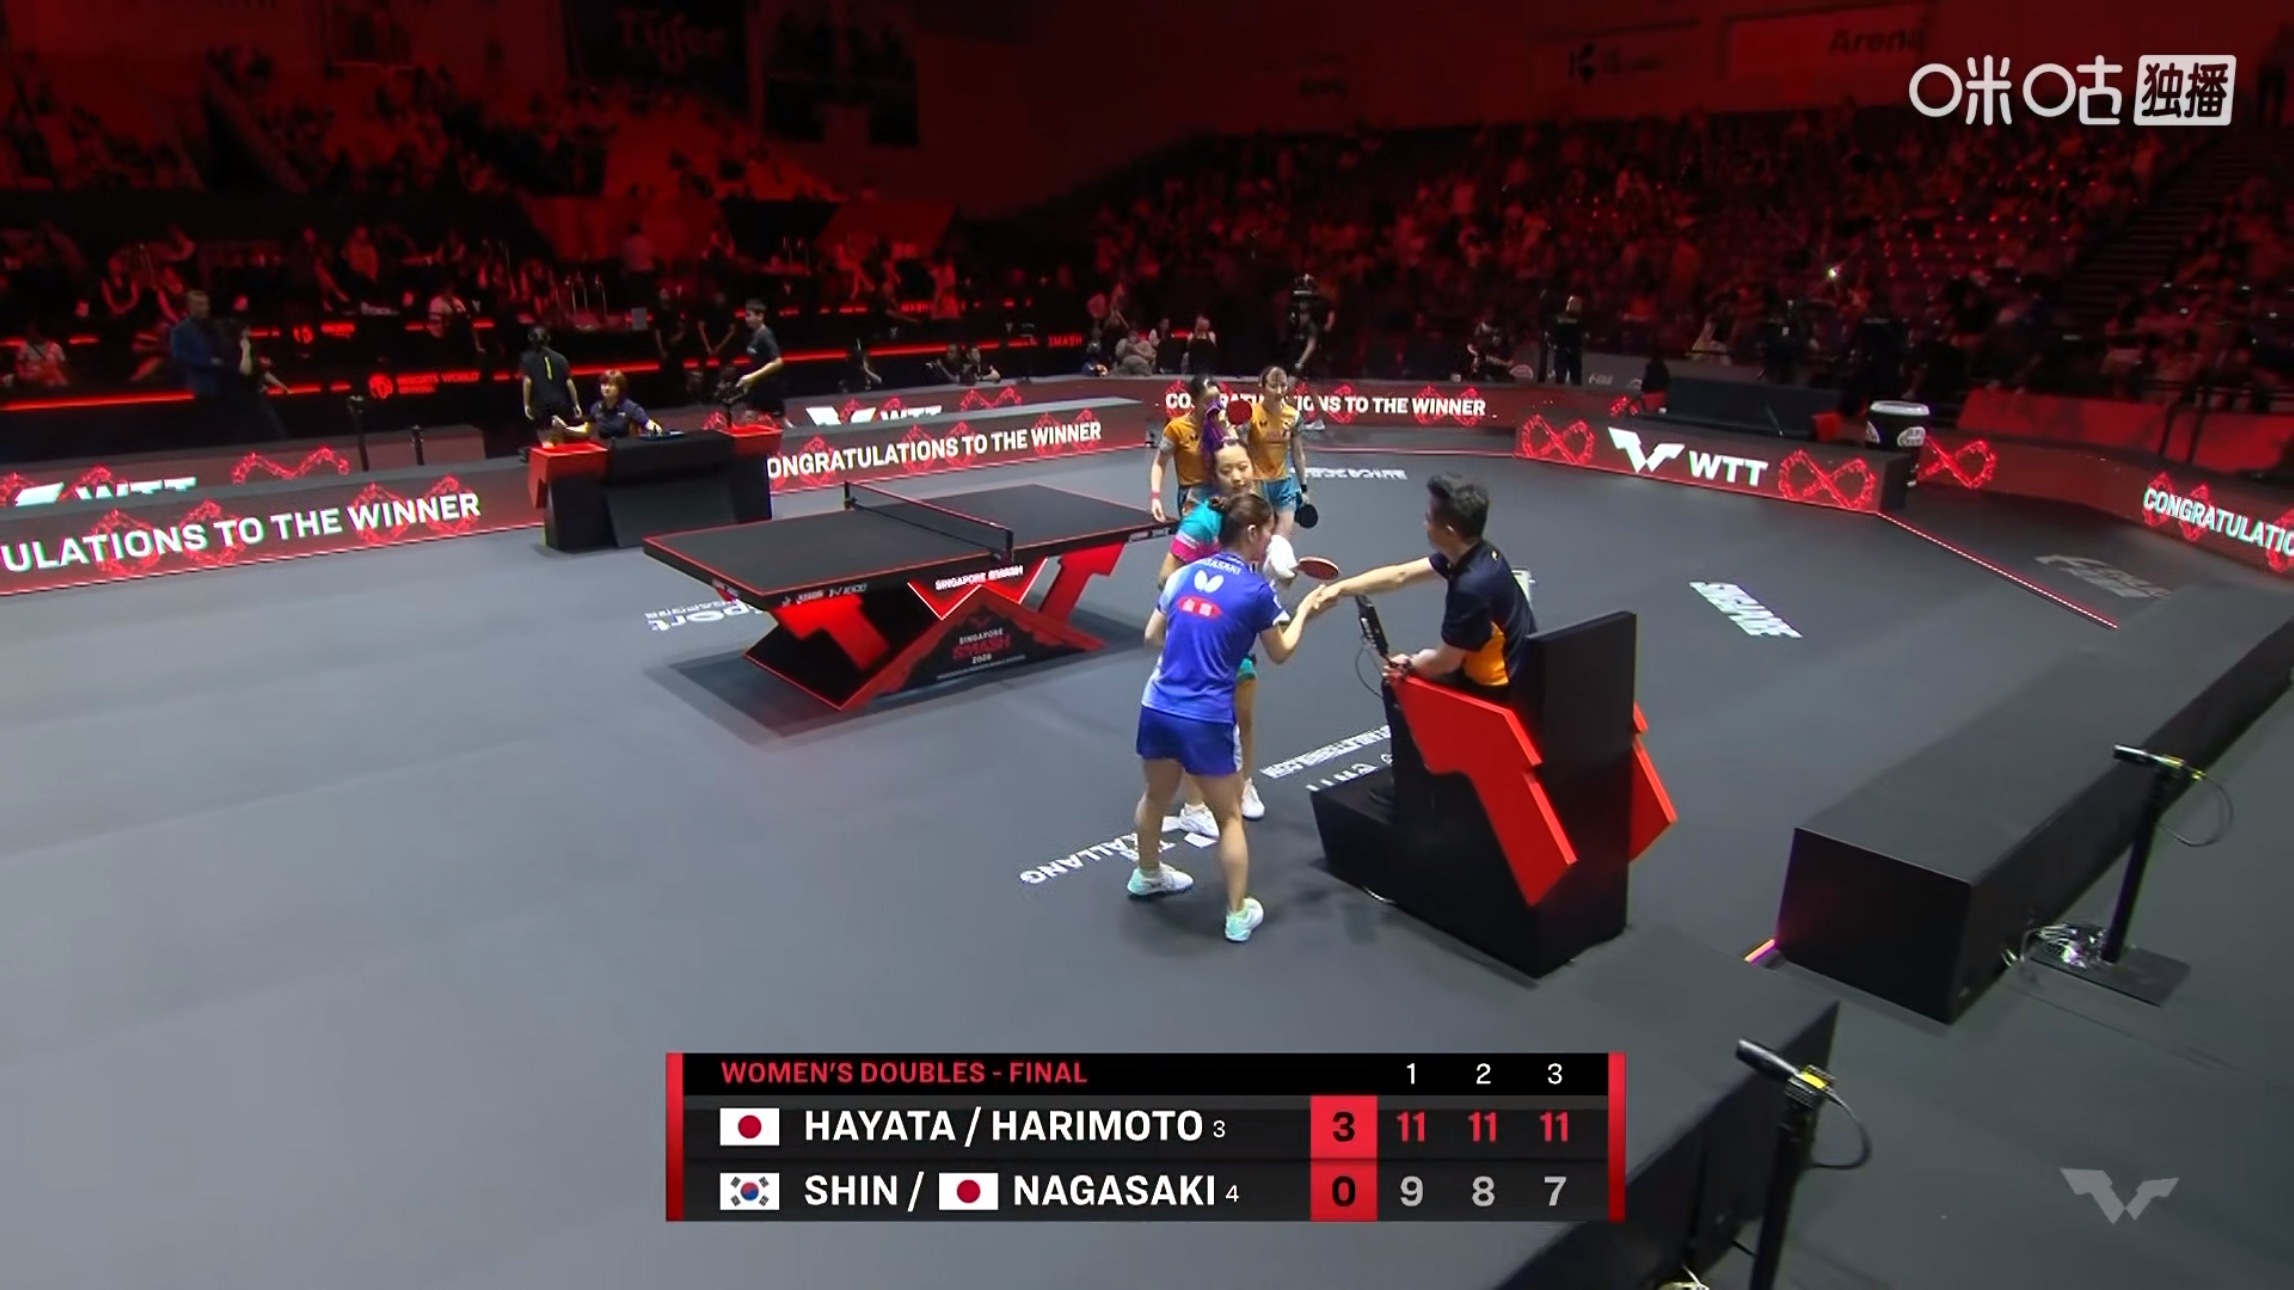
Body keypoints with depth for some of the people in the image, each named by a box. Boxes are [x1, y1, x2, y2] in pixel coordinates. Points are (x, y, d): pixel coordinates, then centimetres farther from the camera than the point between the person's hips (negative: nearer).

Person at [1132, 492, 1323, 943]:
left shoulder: (1186, 574, 7)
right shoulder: (1257, 589, -6)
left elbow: (1152, 637, 14)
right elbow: (1280, 653, 8)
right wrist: (1304, 612, 23)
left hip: (1157, 708, 5)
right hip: (1206, 719, -5)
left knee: (1156, 797, 28)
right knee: (1229, 817, 12)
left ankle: (1147, 874, 50)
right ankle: (1238, 915, 20)